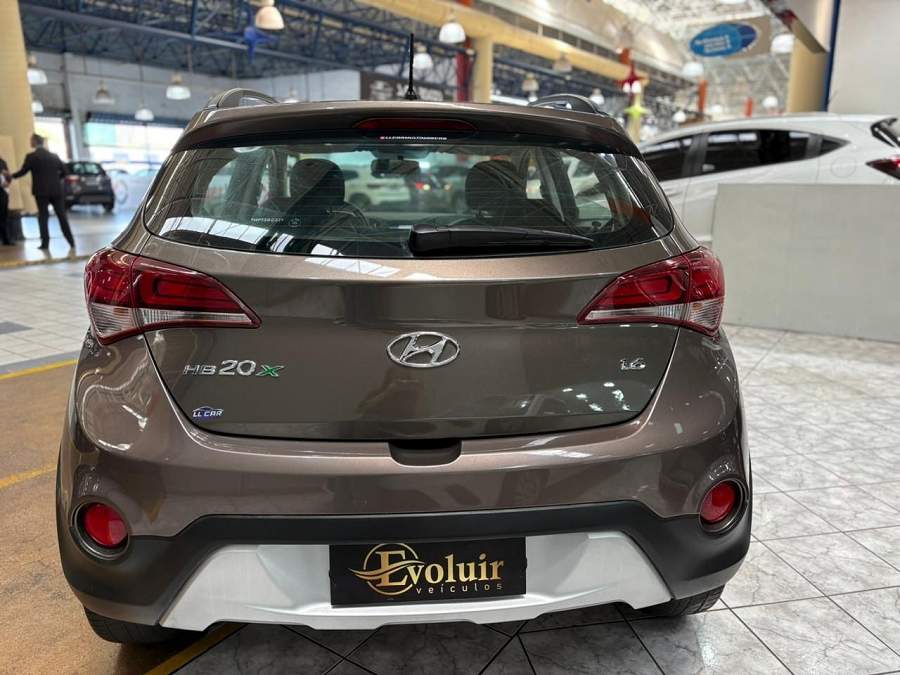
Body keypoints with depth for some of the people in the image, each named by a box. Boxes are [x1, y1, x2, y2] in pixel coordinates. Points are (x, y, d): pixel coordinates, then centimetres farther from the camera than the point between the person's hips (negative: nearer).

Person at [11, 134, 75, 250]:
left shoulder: (31, 156, -5)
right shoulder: (54, 156, 8)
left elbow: (22, 172, -2)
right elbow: (64, 171, 9)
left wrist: (11, 176, 15)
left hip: (41, 191, -3)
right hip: (56, 190, 3)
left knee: (43, 216, 2)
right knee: (62, 216, 6)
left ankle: (45, 242, -1)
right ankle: (71, 241, 4)